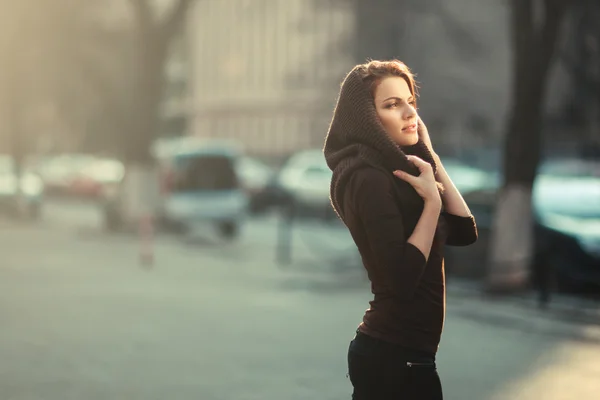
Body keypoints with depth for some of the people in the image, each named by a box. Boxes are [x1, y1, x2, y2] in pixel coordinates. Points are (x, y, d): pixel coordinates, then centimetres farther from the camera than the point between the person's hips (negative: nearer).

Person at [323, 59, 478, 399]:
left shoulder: (394, 171, 11)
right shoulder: (369, 178, -17)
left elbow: (465, 233, 8)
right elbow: (402, 278, -25)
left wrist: (432, 159, 5)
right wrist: (432, 201, -19)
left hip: (405, 352, 9)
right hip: (394, 356, -9)